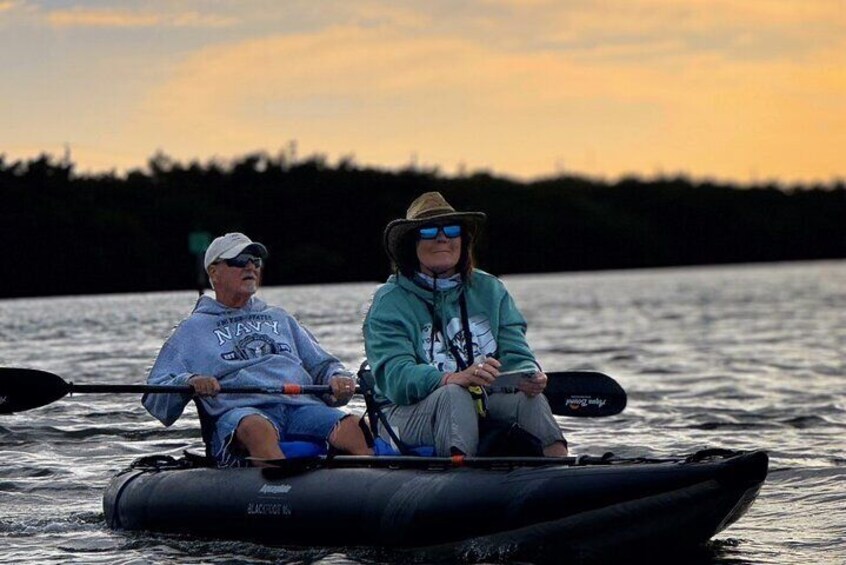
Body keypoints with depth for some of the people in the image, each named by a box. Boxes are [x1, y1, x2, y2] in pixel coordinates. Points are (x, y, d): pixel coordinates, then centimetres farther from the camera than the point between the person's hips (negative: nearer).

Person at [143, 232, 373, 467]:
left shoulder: (281, 319, 34)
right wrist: (189, 382, -10)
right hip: (240, 410, -3)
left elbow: (321, 365, 31)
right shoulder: (193, 329, 21)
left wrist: (338, 379, 6)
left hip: (302, 404, 4)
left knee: (353, 427, -29)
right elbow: (154, 397, 13)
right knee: (257, 428, -41)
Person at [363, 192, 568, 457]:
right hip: (408, 413, -4)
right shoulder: (389, 302, -3)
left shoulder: (490, 290, 12)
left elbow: (515, 354, 4)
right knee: (454, 396, -34)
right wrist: (454, 378, -35)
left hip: (482, 407, 4)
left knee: (528, 396, -25)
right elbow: (395, 376, -17)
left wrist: (529, 376, -22)